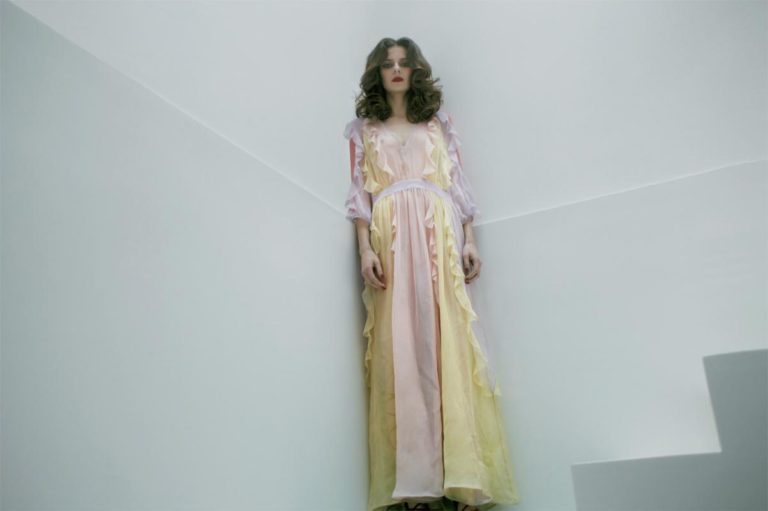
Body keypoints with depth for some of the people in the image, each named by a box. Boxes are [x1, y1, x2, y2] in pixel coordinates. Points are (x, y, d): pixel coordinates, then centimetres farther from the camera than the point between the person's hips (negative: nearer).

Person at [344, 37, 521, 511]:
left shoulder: (439, 121, 22)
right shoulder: (365, 128, 20)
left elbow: (459, 183, 14)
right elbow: (360, 193, 10)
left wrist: (470, 240, 1)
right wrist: (366, 249, -5)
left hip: (439, 236, 1)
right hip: (391, 239, 0)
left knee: (448, 343, -10)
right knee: (400, 349, -8)